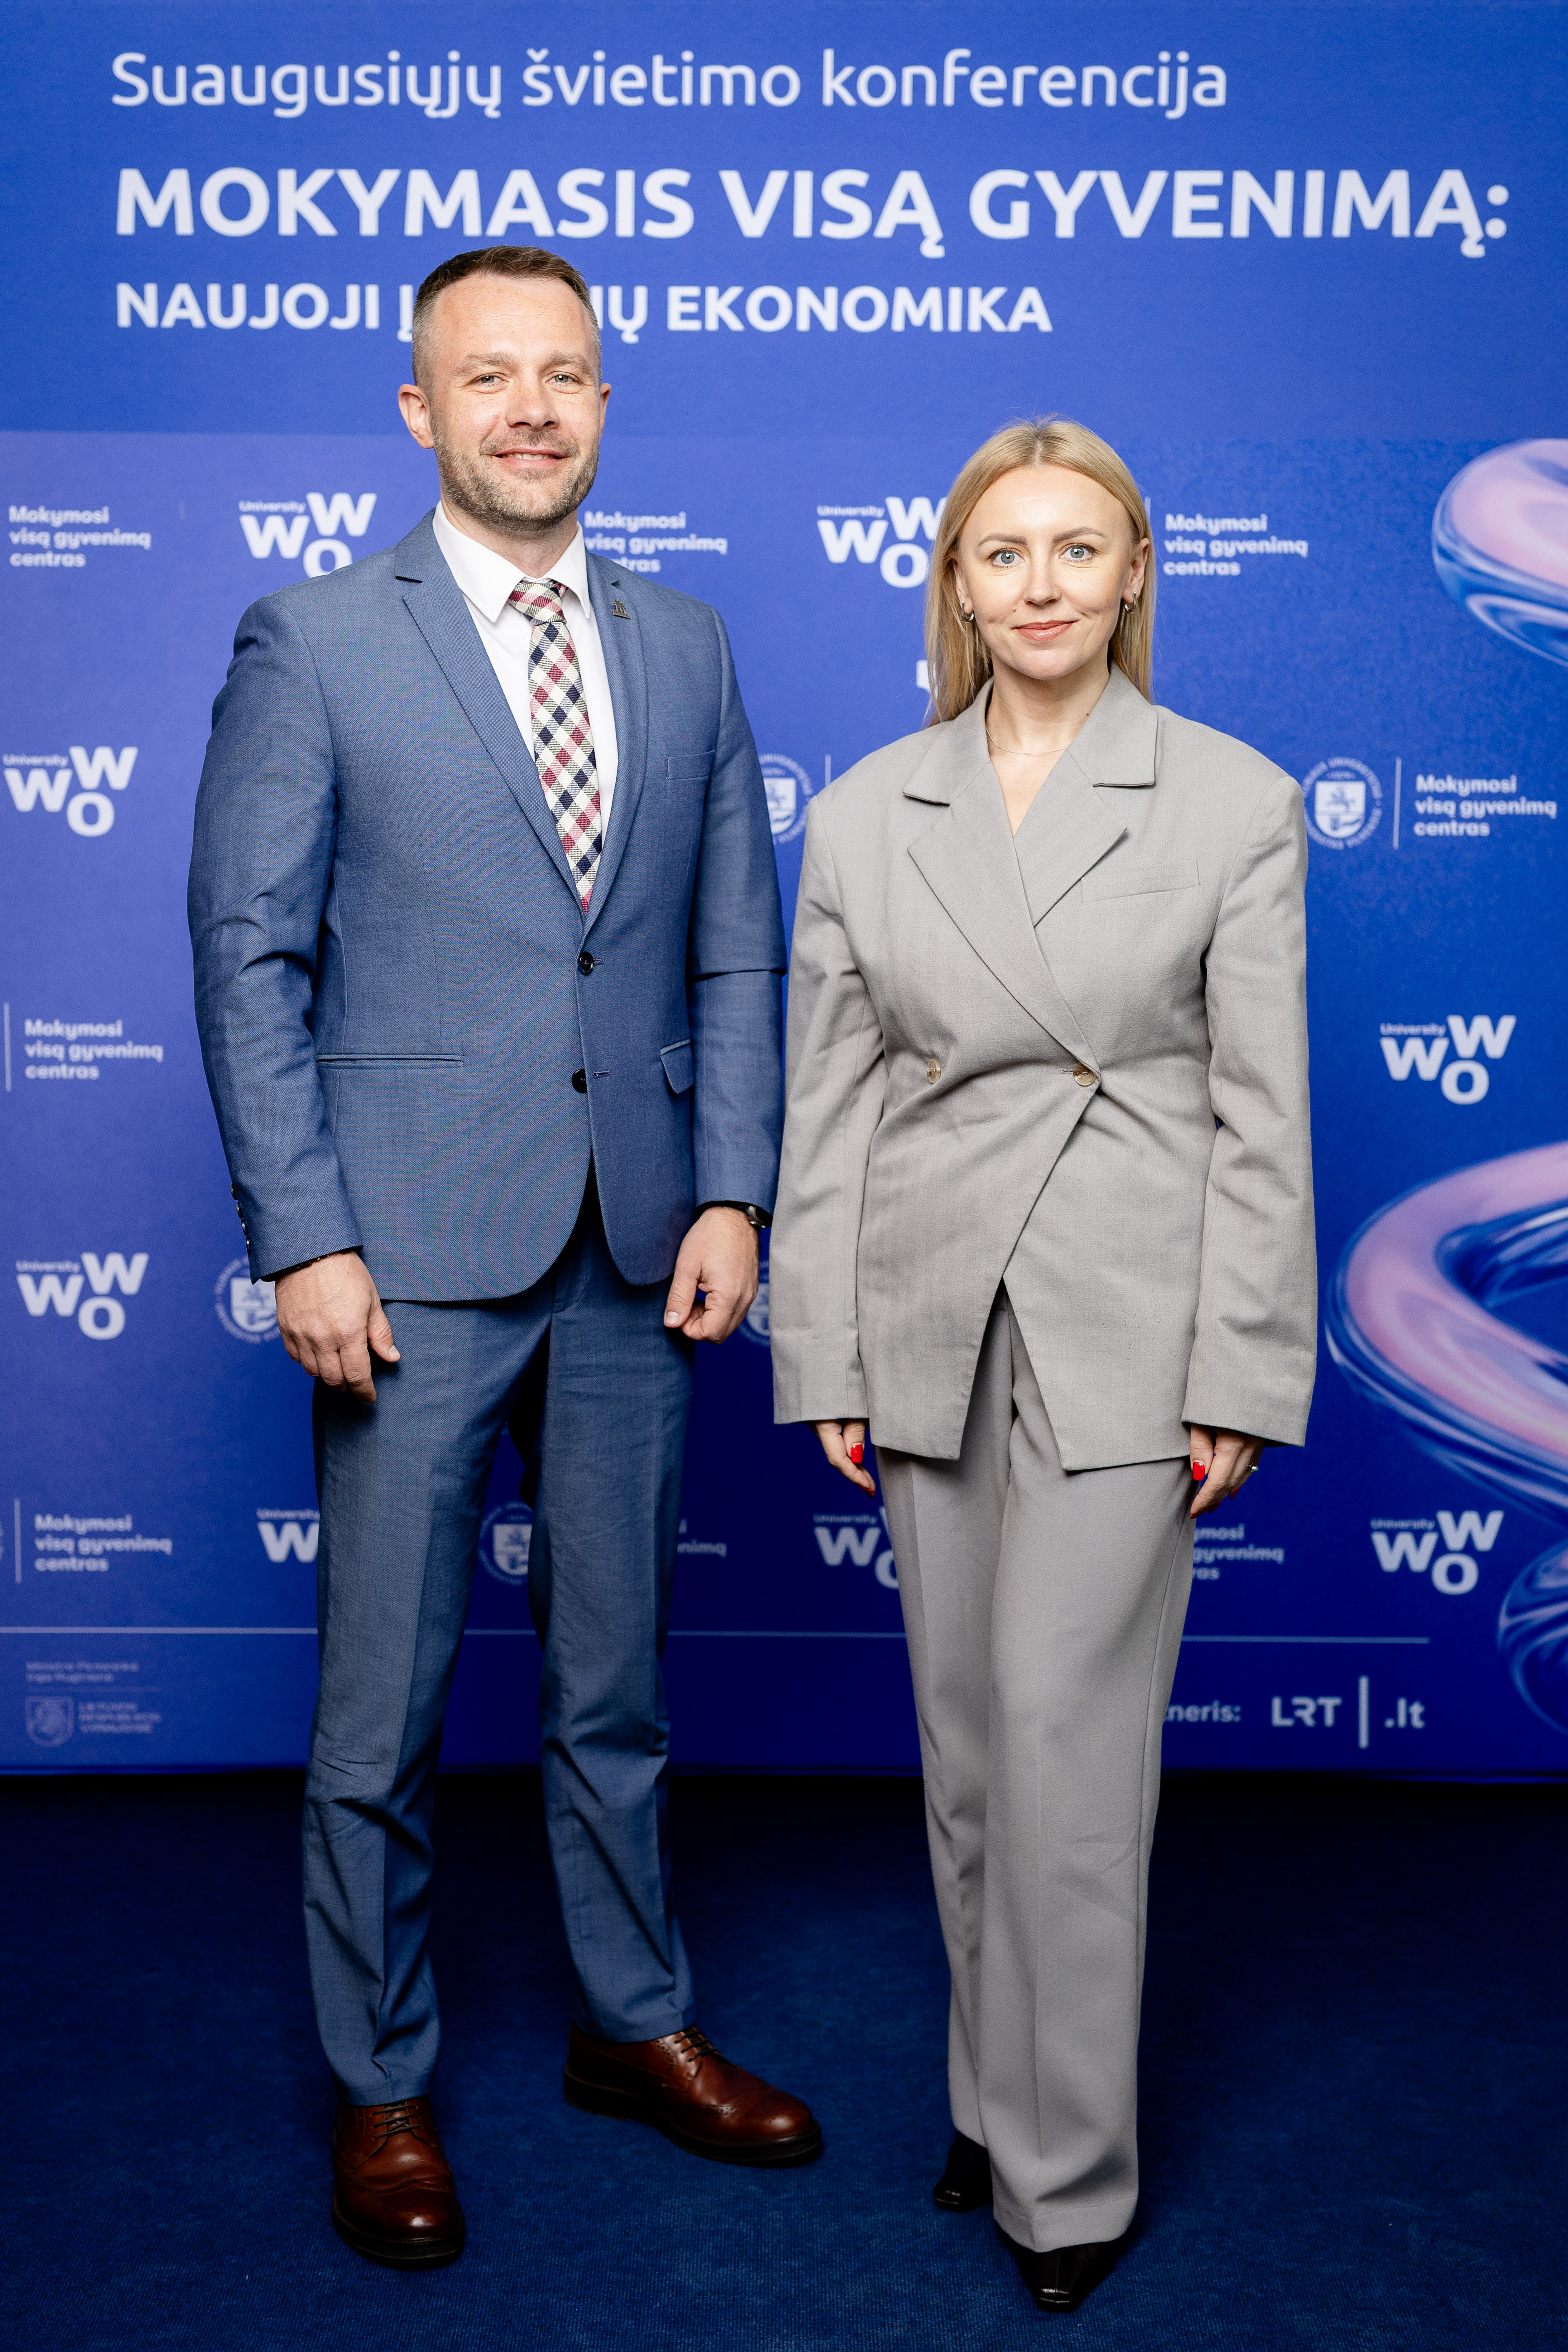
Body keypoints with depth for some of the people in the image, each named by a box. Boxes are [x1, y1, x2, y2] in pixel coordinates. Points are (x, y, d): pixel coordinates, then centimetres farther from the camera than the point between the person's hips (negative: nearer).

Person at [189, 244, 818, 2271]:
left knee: (616, 1676, 17)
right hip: (415, 1261, -3)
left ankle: (637, 2025, 36)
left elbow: (738, 950, 10)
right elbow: (248, 959, -4)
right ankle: (381, 2087, 26)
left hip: (638, 1261, 4)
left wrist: (734, 1196, 0)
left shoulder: (686, 648, 10)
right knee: (385, 1704, 7)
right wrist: (304, 1241, -11)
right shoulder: (315, 644, -1)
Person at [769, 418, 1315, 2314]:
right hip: (935, 1319, 3)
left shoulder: (1234, 801, -2)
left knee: (1067, 1743, -2)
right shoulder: (865, 810, 5)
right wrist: (825, 1356, 3)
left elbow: (1263, 1108, -4)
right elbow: (828, 1096, 5)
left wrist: (1241, 1376, -8)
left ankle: (1066, 2174, 16)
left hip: (1125, 1329, -3)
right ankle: (996, 2095, 34)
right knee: (966, 1744, 13)